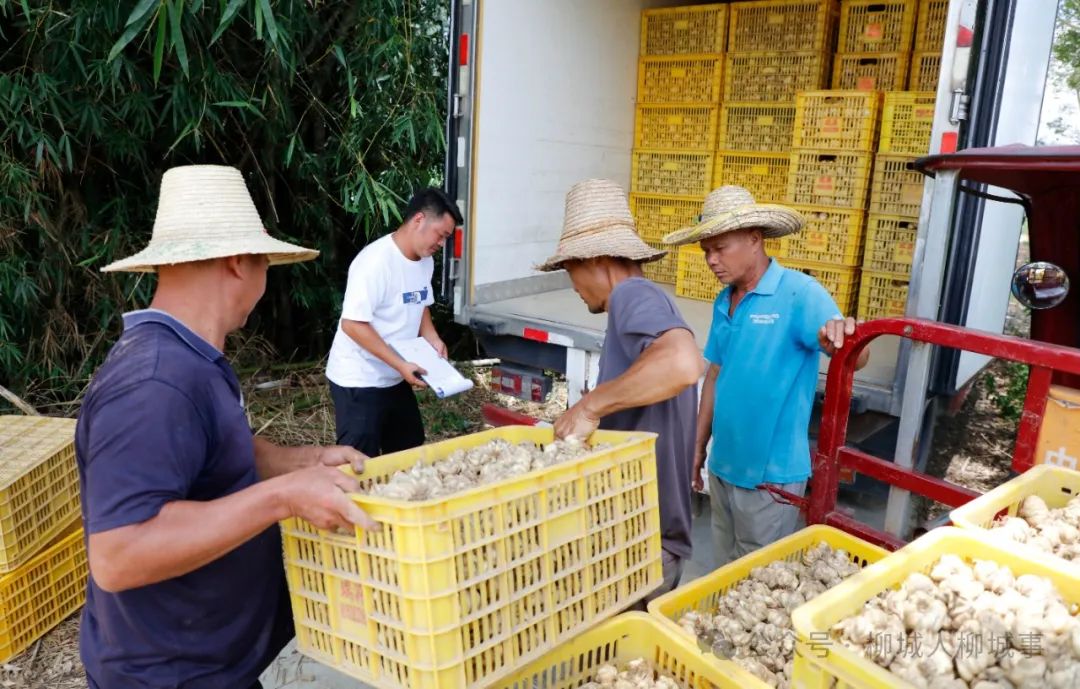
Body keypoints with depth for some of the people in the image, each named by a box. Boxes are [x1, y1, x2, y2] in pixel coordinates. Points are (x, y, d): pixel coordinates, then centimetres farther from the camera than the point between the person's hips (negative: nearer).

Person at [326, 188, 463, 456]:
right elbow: (353, 324, -26)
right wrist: (401, 364, -26)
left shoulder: (425, 260, 3)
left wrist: (432, 339, -2)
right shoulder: (375, 261, -24)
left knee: (410, 451, 17)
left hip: (395, 380, 9)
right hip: (359, 382, -8)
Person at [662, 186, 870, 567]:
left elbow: (856, 358, -24)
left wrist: (844, 336, -48)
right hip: (723, 466, 7)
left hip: (770, 473, -6)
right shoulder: (723, 302, 6)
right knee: (725, 573, 22)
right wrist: (698, 446, 14)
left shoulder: (799, 293, -15)